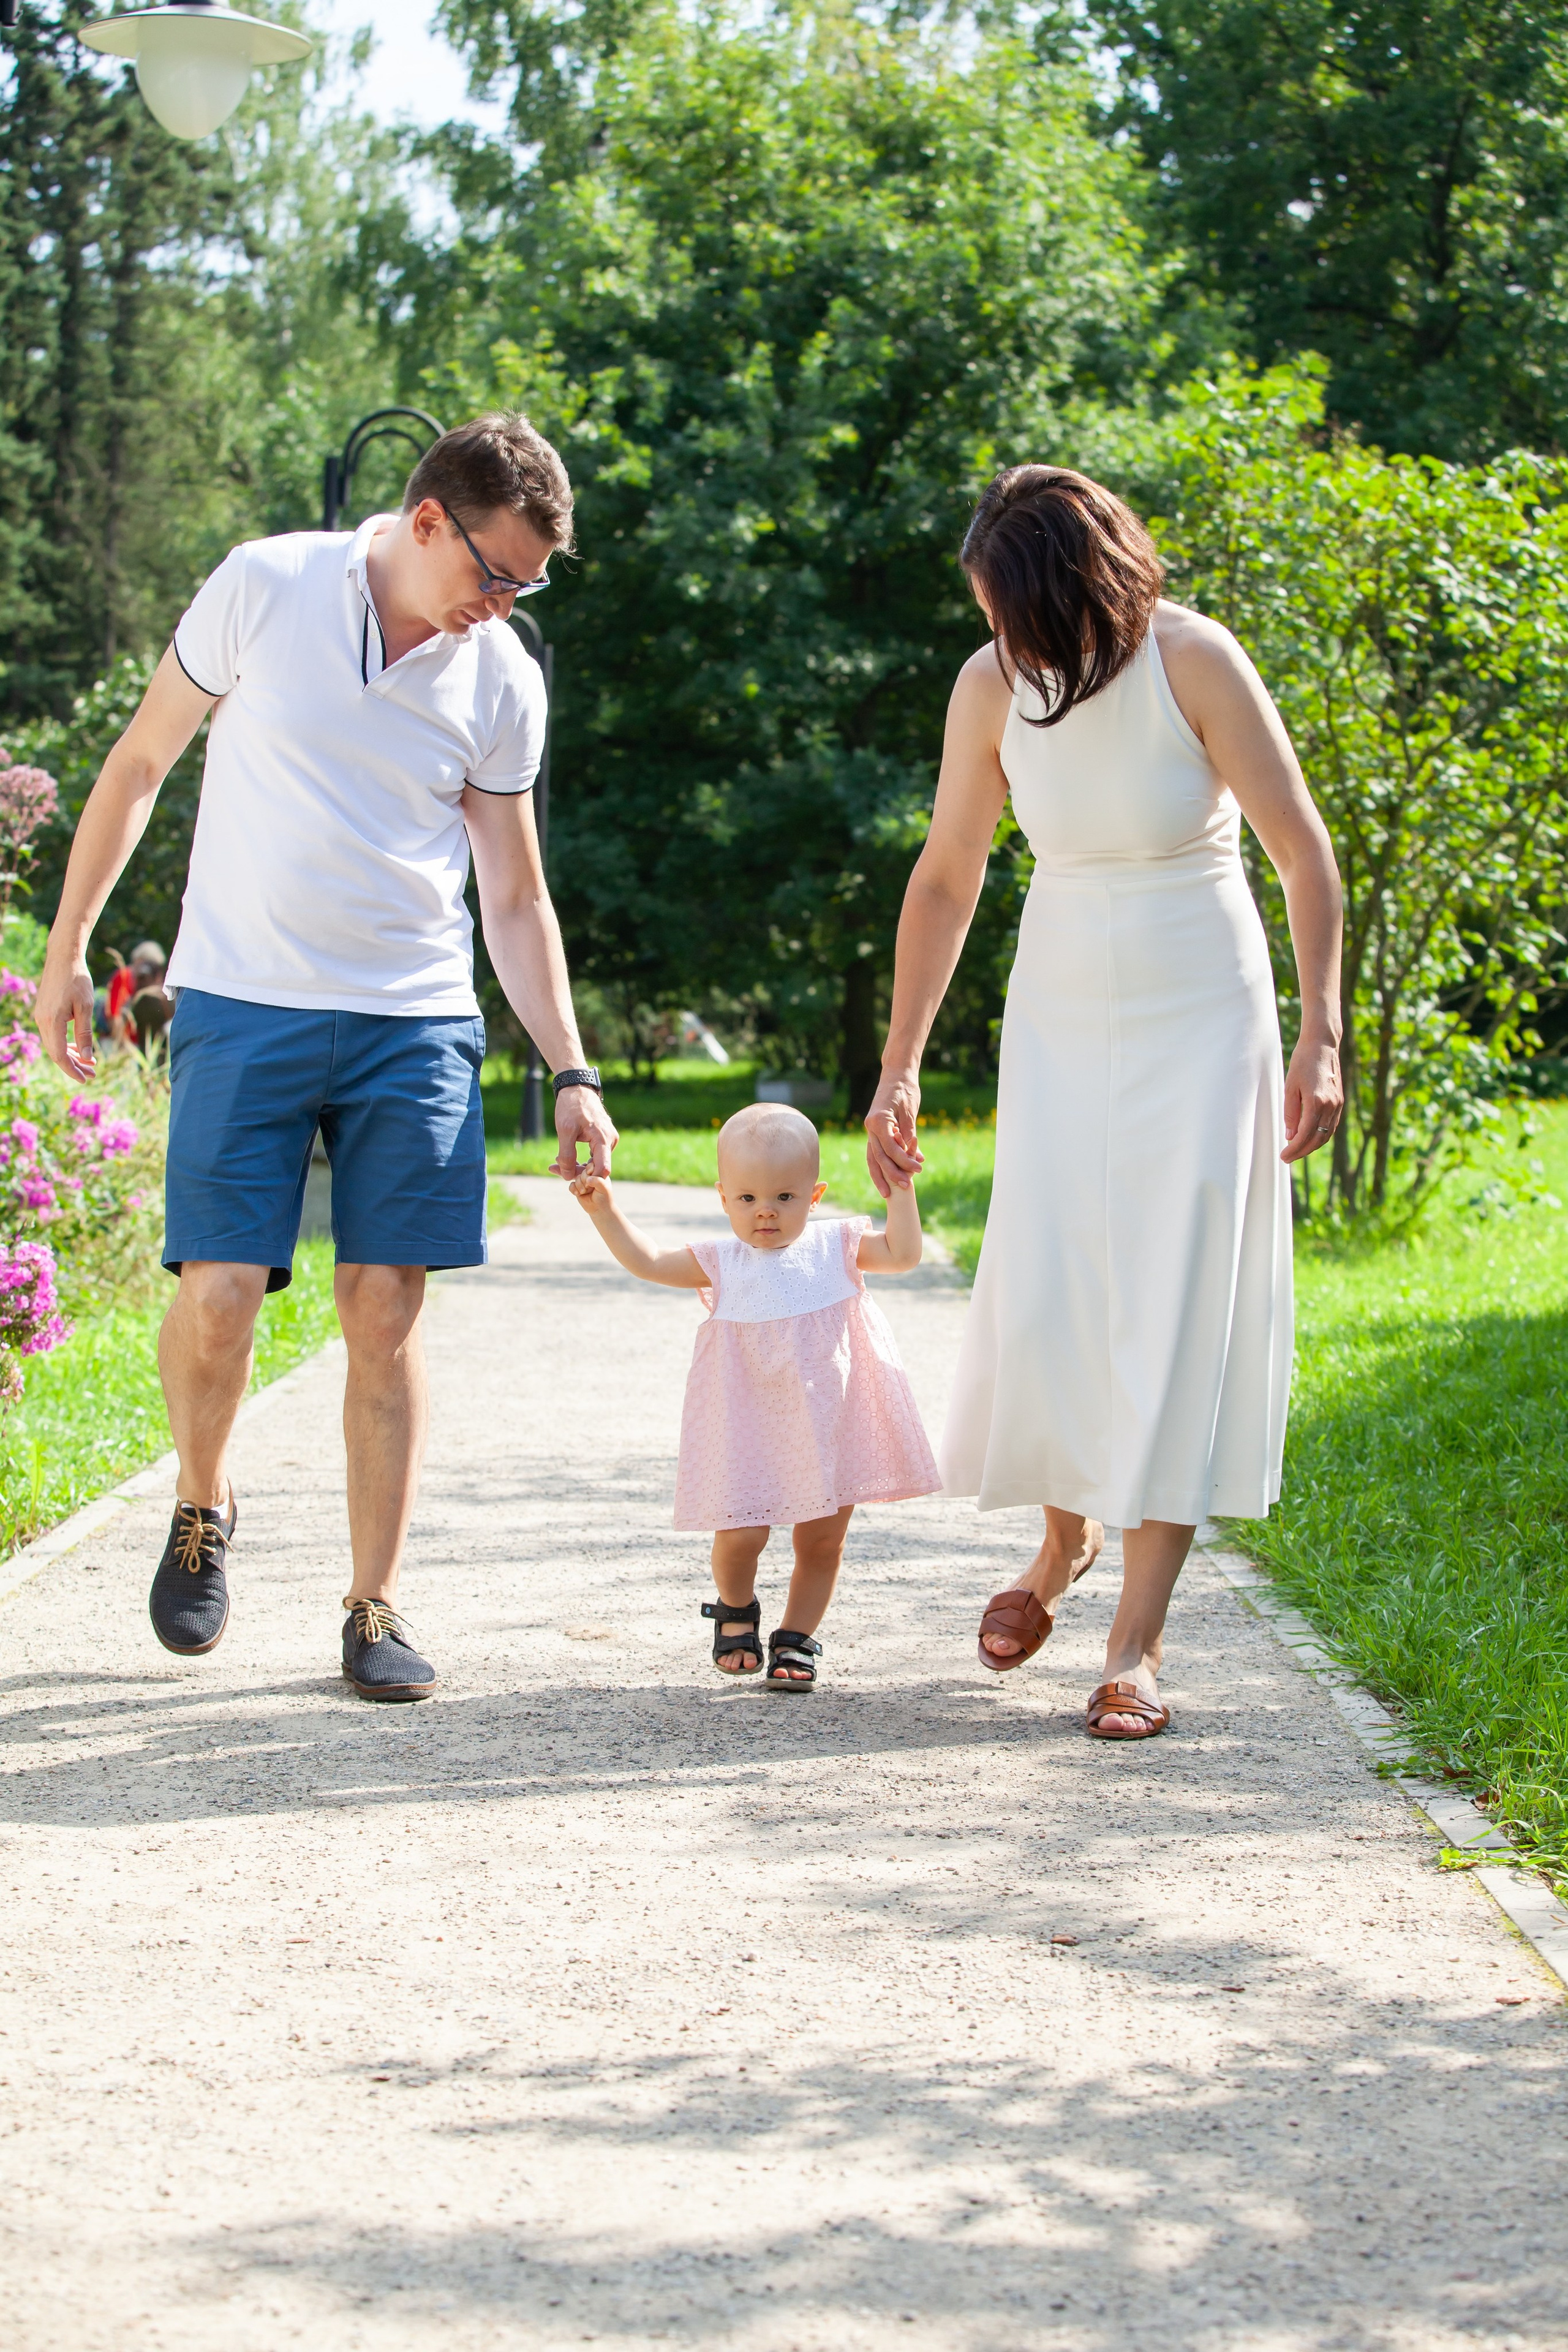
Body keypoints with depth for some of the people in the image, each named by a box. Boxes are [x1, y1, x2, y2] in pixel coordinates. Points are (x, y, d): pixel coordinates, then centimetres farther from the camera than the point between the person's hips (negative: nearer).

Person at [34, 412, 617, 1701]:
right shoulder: (265, 589, -4)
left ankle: (375, 1608, 8)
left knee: (387, 1313, -2)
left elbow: (515, 895, 11)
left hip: (416, 1025, 2)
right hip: (245, 1010, -2)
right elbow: (140, 762, 6)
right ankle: (202, 1509, 21)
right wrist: (68, 946, 6)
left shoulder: (503, 681, 3)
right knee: (219, 1294, -9)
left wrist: (572, 1073, 5)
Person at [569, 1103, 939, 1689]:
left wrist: (900, 1188, -8)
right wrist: (604, 1210, -6)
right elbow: (646, 1262, 2)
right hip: (750, 1426, -1)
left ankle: (796, 1639, 24)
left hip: (828, 1420, 1)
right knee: (740, 1535, -9)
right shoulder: (723, 1263, 1)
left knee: (822, 1540, 6)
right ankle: (735, 1614, 23)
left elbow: (903, 1254, -1)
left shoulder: (835, 1246, 3)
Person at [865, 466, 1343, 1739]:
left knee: (1178, 1308, -6)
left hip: (1201, 1019, -3)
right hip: (1062, 1020, 3)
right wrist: (900, 1071, 4)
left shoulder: (1193, 659, -17)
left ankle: (1138, 1641, -3)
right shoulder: (993, 684, -6)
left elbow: (1305, 850, -13)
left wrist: (1321, 1036, -20)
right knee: (1041, 1295, -2)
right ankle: (1066, 1536, 28)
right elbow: (946, 881, 4)